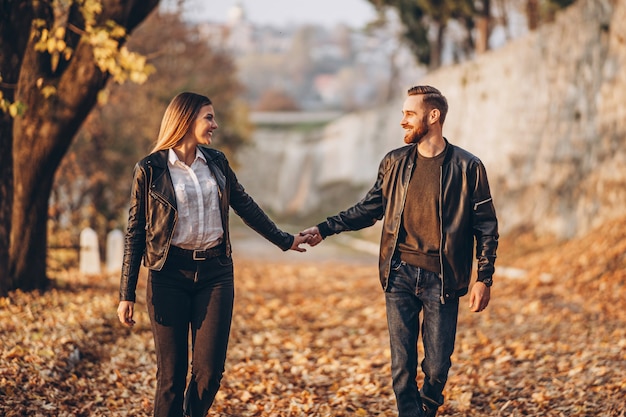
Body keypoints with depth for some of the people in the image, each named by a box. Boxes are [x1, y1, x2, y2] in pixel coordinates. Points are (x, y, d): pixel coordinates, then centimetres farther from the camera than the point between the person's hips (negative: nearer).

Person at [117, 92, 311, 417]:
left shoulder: (216, 162, 10)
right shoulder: (151, 169, -3)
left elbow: (245, 207, 22)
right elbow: (135, 233, -1)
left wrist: (284, 240, 27)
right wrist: (127, 295, -5)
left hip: (215, 272, 4)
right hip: (170, 273, -3)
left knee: (209, 371, -3)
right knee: (171, 374, -1)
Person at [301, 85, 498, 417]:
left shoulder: (467, 167, -3)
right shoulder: (395, 162, 6)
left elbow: (486, 227, 0)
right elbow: (368, 210, 14)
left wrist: (484, 278, -5)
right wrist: (324, 229, 6)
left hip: (441, 279, -2)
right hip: (400, 277, 3)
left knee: (437, 367, 2)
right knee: (402, 366, 2)